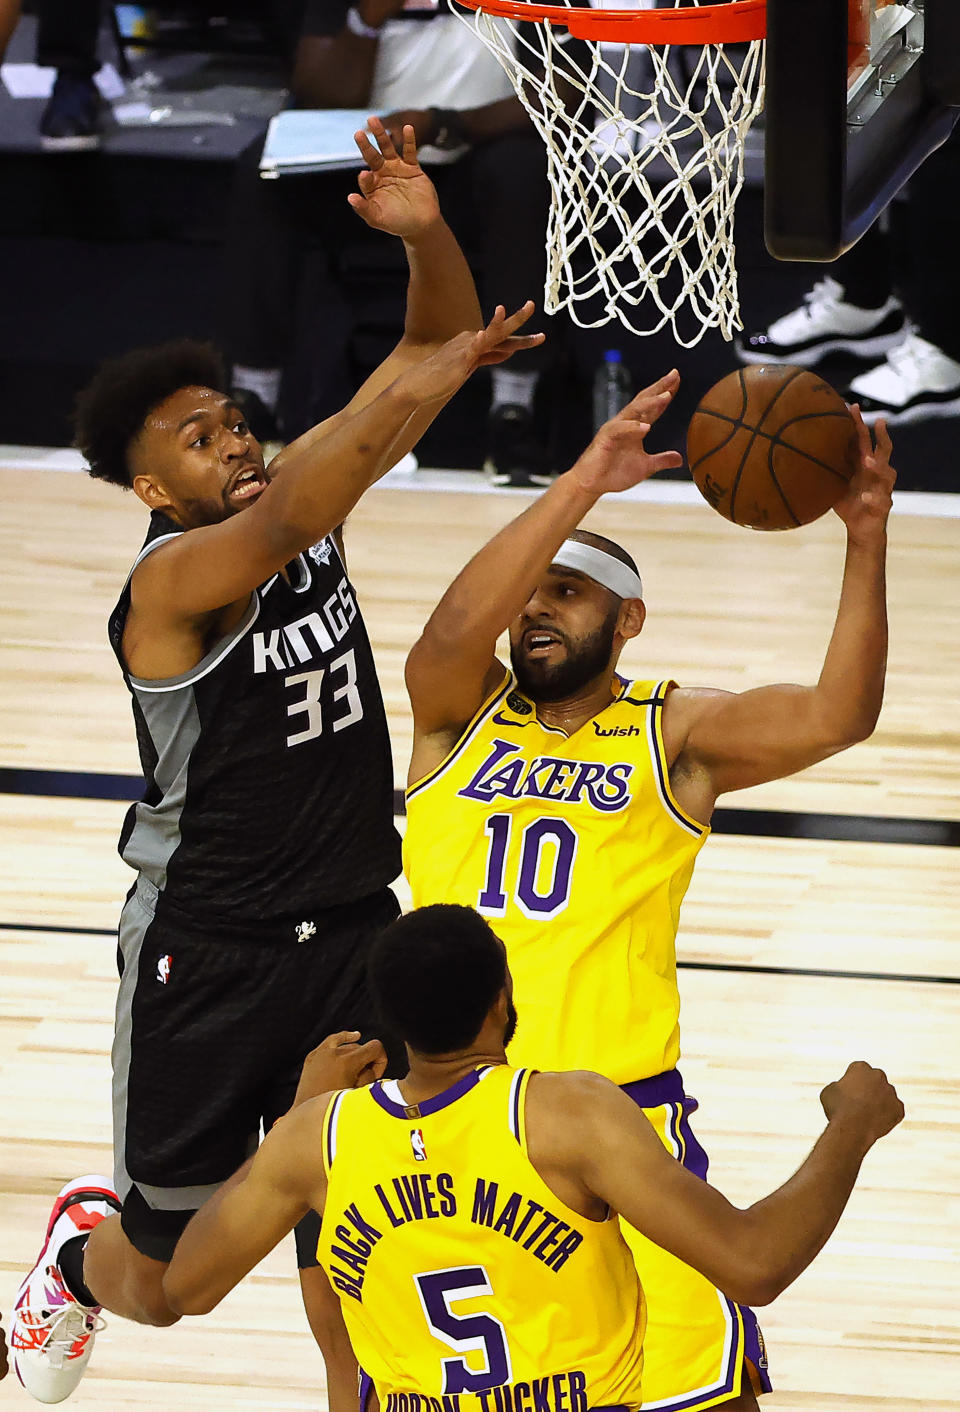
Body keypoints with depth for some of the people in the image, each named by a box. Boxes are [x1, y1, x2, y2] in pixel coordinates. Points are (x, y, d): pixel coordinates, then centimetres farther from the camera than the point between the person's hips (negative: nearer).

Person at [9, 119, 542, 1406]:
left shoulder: (302, 498, -2)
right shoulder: (170, 578, -21)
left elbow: (433, 352, -5)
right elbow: (279, 527, -43)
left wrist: (425, 235, -27)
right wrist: (439, 376, -54)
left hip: (351, 933, 5)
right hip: (207, 953, -4)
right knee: (172, 1278, 12)